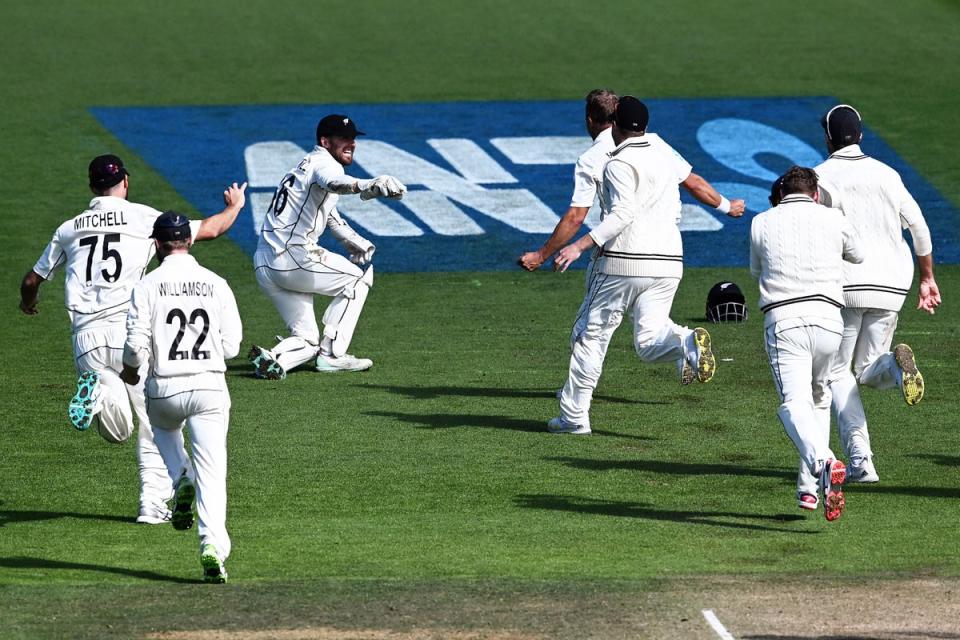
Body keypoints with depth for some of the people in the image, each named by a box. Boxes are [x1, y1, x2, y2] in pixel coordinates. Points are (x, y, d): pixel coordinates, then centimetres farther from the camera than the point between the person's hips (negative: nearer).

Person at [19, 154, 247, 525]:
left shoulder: (70, 229, 16)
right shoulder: (142, 217, 5)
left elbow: (32, 280, 26)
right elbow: (208, 230, 8)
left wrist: (28, 302, 50)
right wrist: (234, 207, 30)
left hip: (85, 338, 3)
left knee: (117, 431, 6)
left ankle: (97, 394, -25)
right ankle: (153, 501, 2)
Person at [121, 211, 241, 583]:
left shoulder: (148, 286, -4)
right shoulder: (216, 285, 2)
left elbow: (137, 344, -9)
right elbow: (232, 346, 3)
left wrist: (130, 370, 13)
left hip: (165, 388, 0)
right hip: (210, 386, 0)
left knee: (163, 427, 35)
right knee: (212, 473, 0)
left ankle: (183, 481, 9)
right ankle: (213, 546, -17)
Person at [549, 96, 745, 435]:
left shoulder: (619, 165, -8)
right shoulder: (664, 154, 13)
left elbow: (623, 214, -21)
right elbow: (695, 182, 29)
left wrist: (579, 246, -26)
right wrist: (727, 206, 48)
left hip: (622, 262, -5)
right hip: (668, 263, 5)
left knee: (591, 334, 8)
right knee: (648, 343, 5)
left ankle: (574, 415, 9)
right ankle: (686, 342, -29)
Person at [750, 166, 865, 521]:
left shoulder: (761, 223, 11)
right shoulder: (832, 220, 12)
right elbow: (858, 256, 32)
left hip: (782, 319, -2)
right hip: (827, 316, 2)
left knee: (794, 402, -15)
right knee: (819, 397, 23)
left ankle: (823, 462, -43)